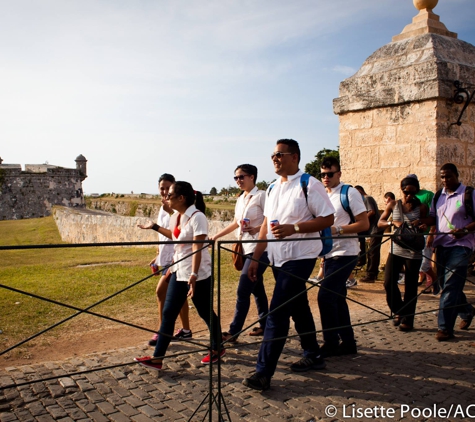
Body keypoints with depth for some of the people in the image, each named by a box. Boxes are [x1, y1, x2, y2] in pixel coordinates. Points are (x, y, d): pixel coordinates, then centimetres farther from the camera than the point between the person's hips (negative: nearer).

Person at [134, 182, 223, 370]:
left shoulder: (197, 217, -17)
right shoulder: (175, 217, 7)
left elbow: (197, 249, -22)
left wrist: (193, 276, -26)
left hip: (198, 274, -8)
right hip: (179, 272, 8)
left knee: (205, 312, 7)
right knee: (168, 313, 5)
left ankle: (217, 349, 28)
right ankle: (157, 357, 10)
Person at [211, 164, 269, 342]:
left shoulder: (261, 196, -9)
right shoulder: (240, 199, 14)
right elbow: (235, 223, 23)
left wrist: (256, 229, -28)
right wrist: (216, 236, 20)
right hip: (246, 249, 8)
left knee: (243, 291, -10)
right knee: (256, 289, 15)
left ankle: (233, 332, -5)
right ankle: (264, 325, 26)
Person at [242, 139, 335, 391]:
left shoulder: (309, 185, -10)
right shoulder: (273, 188, 12)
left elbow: (328, 219, -12)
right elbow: (266, 225, 14)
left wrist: (294, 228, -22)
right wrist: (255, 258, 10)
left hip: (299, 258, -8)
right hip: (278, 259, 8)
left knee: (277, 313, -11)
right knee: (298, 308, 18)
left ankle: (263, 372, -4)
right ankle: (313, 356, 34)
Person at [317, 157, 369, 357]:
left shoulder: (350, 193, -10)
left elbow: (364, 224, -14)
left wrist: (336, 230, -21)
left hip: (345, 254, -8)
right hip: (330, 254, 8)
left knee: (325, 295, -13)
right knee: (337, 298, 12)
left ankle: (331, 343, -1)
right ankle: (347, 343, 23)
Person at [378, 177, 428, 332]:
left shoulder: (421, 207, 0)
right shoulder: (393, 205, 3)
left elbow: (427, 226, 7)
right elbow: (380, 223, 1)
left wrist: (420, 224, -15)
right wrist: (393, 222, -18)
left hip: (413, 251, -1)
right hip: (396, 249, 1)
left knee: (410, 287, 4)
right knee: (388, 282, -7)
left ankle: (407, 319, 17)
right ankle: (398, 311, 17)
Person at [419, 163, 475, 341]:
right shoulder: (438, 196, 13)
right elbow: (433, 218, 14)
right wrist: (419, 221, -6)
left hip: (460, 246, -6)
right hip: (442, 245, 7)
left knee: (450, 286, -10)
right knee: (445, 284, 15)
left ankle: (445, 327, -6)